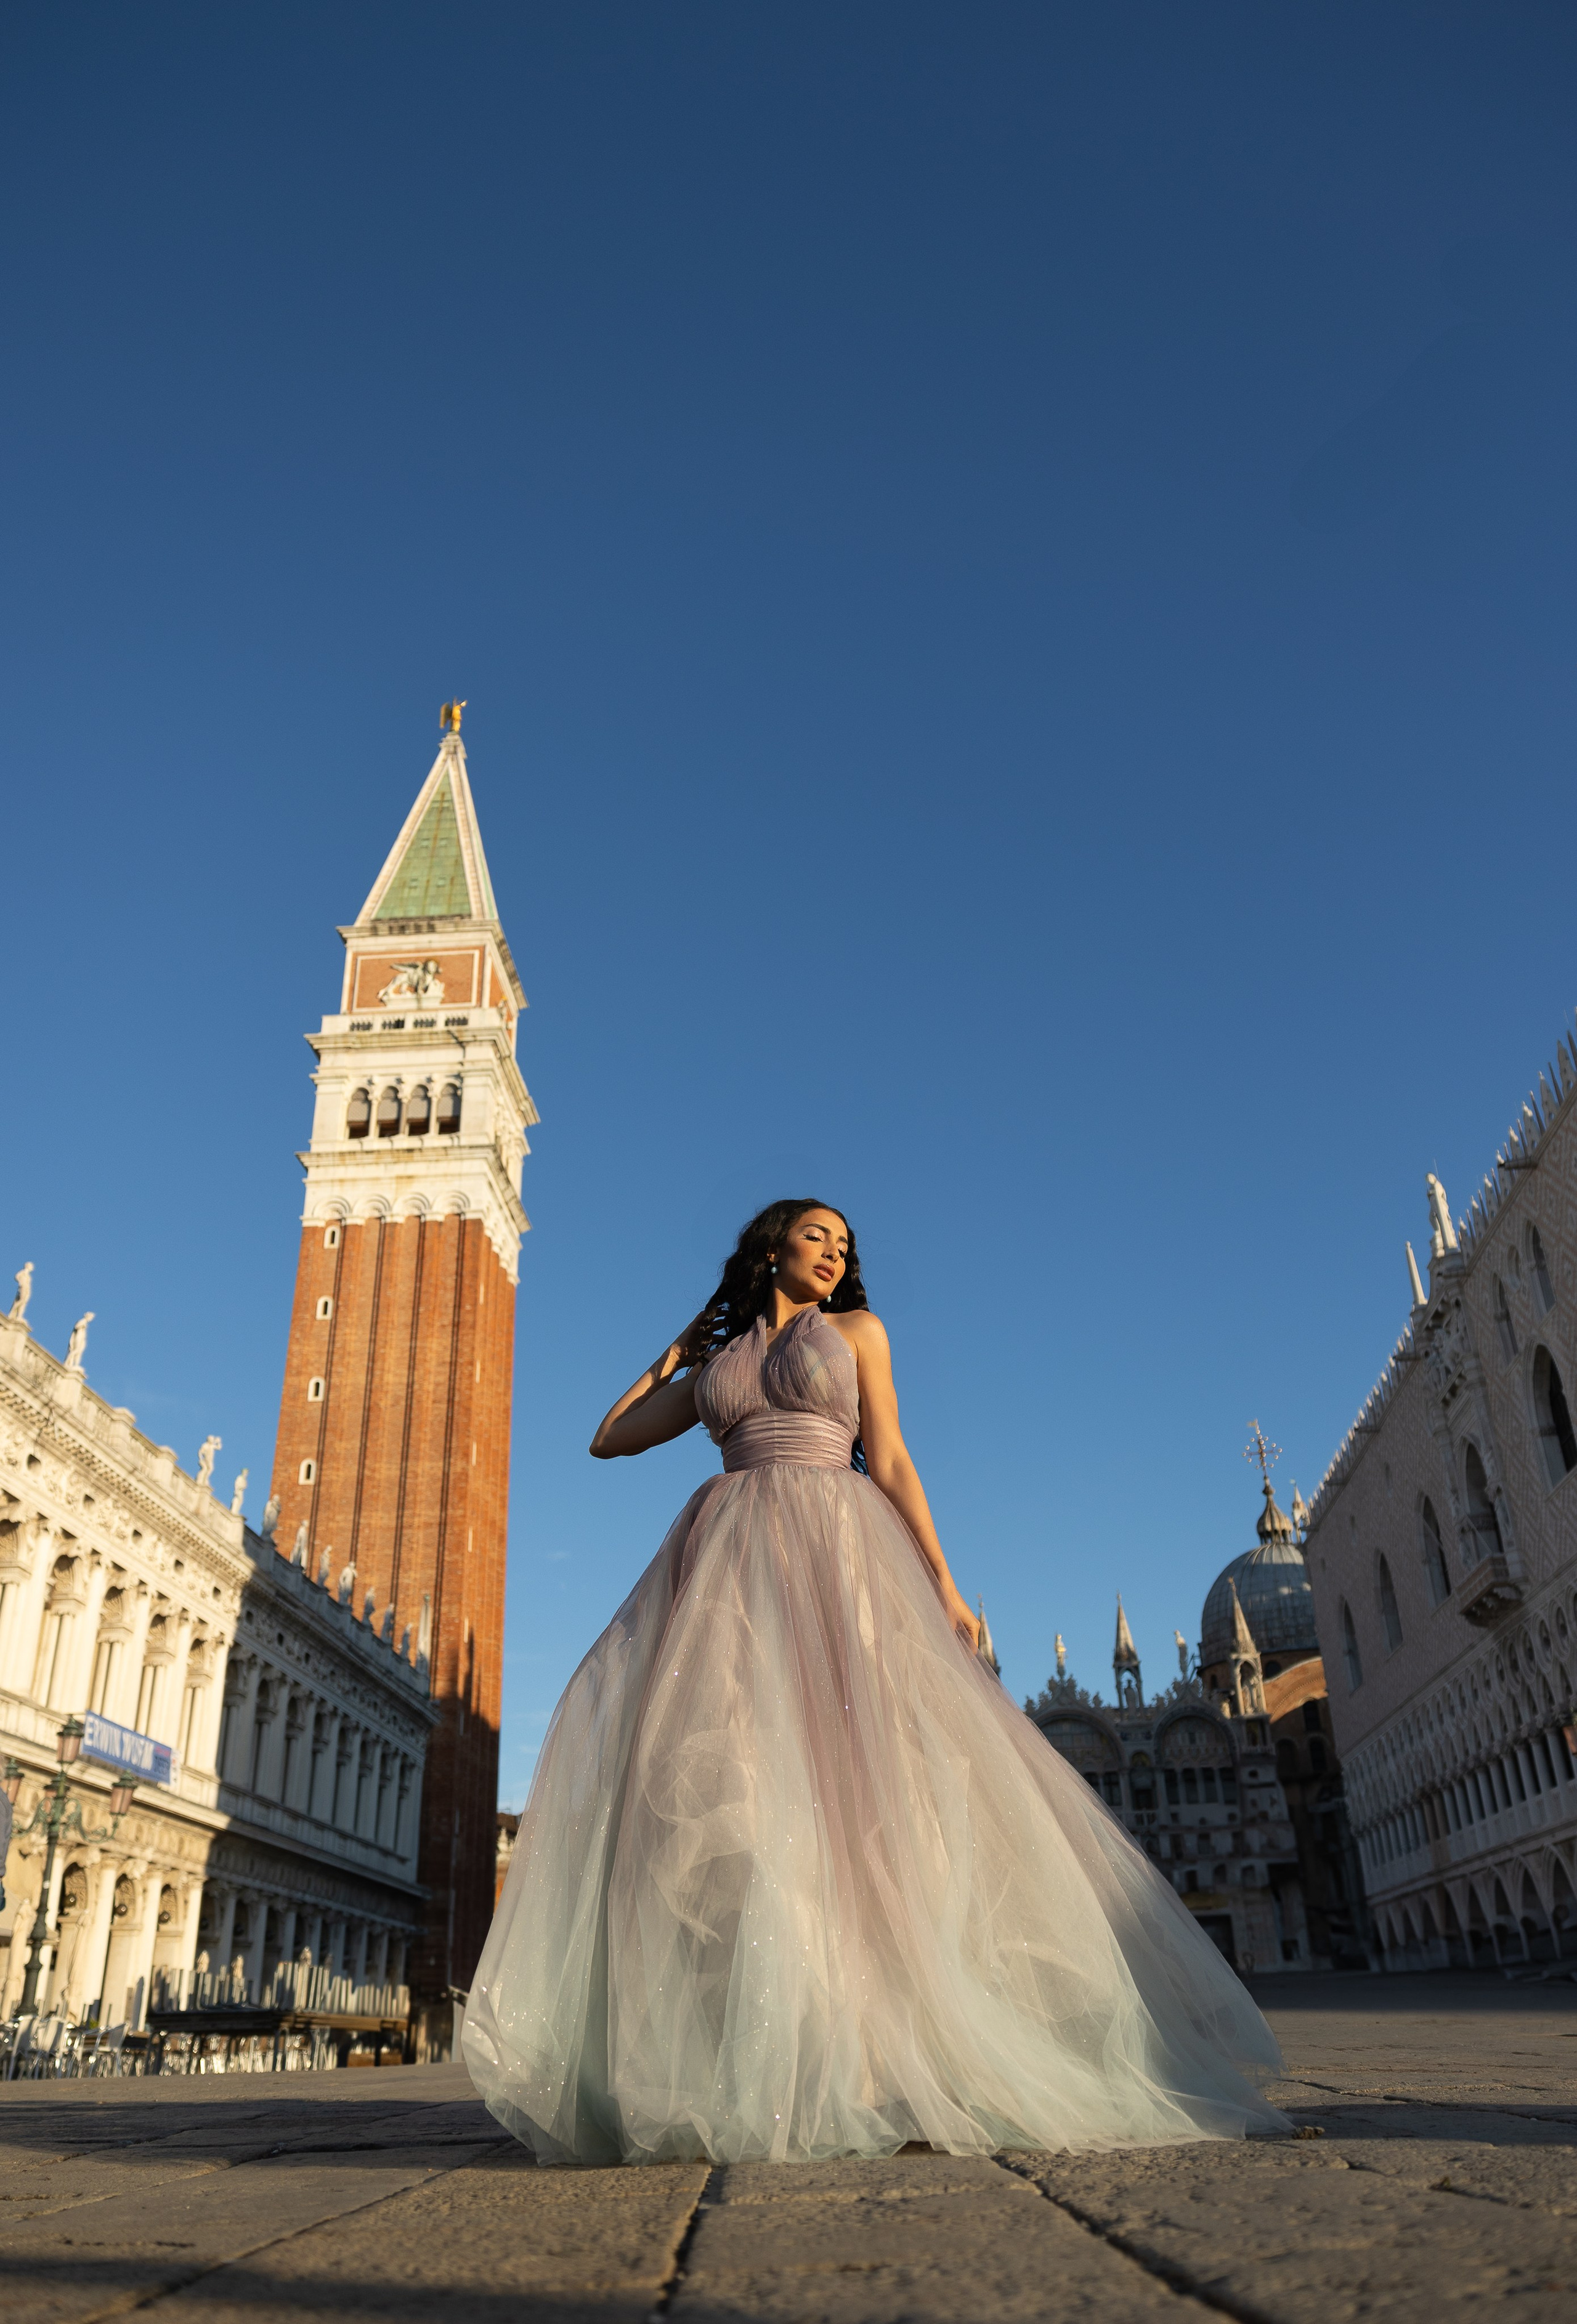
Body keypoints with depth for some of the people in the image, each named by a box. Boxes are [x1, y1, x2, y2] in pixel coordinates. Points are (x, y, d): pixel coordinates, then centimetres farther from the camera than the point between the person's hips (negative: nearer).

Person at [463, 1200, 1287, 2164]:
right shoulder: (716, 1365, 23)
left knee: (851, 1773, -15)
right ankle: (741, 2068, -15)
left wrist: (940, 1580, -3)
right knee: (721, 1778, -15)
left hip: (833, 1553, -2)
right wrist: (674, 1355, 31)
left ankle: (883, 2059, -13)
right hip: (729, 1566, 2)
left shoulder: (856, 1330, 18)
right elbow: (610, 1439, 27)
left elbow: (890, 1461, 8)